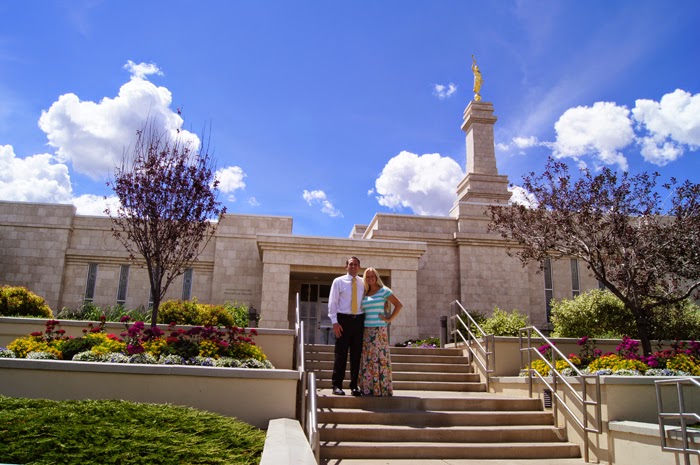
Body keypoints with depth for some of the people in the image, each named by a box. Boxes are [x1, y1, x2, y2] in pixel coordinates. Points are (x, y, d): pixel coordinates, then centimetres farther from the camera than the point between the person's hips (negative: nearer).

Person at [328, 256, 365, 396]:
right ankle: (337, 385, 7)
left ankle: (354, 386, 15)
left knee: (356, 354, 6)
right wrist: (334, 322, -8)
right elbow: (332, 302, 0)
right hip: (343, 319, -3)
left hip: (359, 320, 3)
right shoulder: (338, 281, 4)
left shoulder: (363, 283, 11)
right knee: (341, 353, -1)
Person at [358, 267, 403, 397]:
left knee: (379, 358, -5)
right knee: (367, 359, 4)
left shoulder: (383, 290, 1)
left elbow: (399, 305, -2)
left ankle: (382, 388, 0)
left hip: (379, 330, -5)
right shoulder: (365, 293, 15)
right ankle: (368, 388, 9)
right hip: (366, 331, 5)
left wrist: (390, 319, -6)